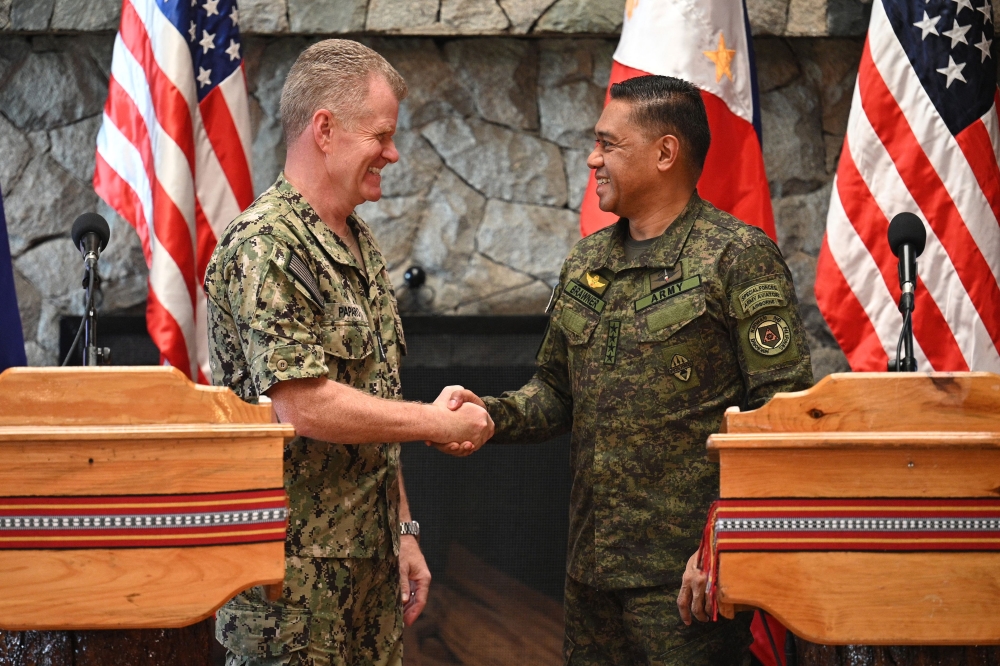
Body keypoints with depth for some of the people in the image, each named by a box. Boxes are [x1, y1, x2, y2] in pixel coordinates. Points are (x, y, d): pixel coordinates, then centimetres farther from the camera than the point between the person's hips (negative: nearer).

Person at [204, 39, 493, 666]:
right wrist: (440, 421, -13)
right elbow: (305, 407, -23)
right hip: (297, 573, -9)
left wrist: (403, 531, 17)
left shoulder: (361, 245, 15)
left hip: (371, 562, 9)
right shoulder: (265, 248, -16)